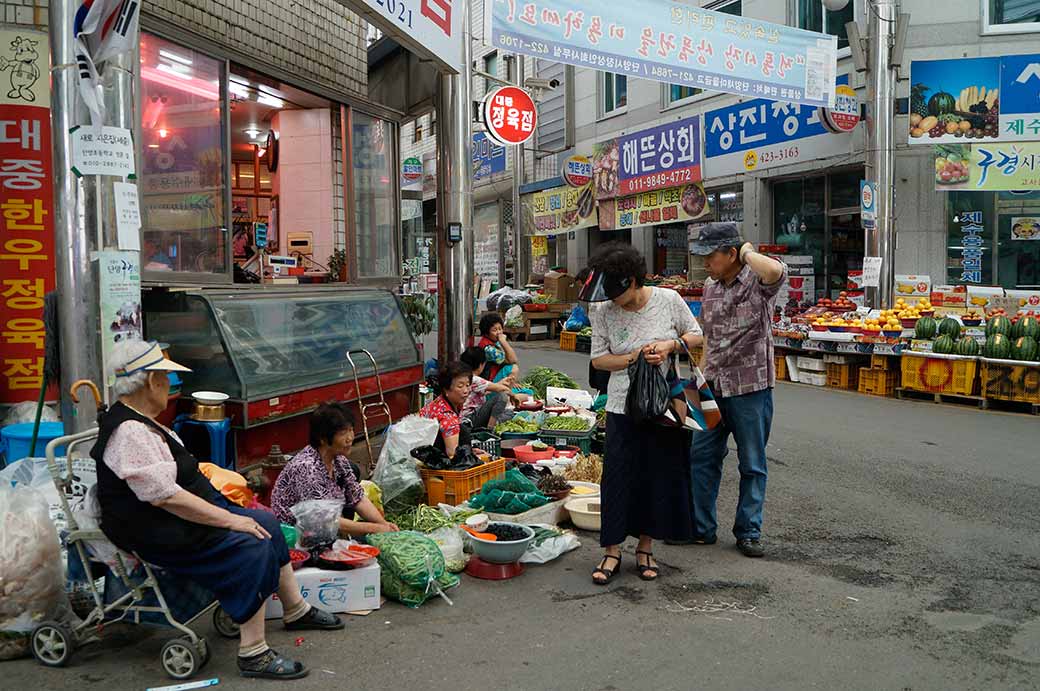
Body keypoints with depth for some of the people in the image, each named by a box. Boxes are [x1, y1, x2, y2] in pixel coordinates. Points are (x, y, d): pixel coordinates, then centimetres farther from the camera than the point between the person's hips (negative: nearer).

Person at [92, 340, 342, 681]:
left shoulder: (137, 422, 11)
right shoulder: (129, 433, -23)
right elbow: (165, 497, -28)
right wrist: (229, 519, -23)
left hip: (183, 516, 11)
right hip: (159, 535, -11)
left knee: (266, 522, 10)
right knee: (251, 547, -23)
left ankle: (296, 611, 24)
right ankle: (253, 654, -17)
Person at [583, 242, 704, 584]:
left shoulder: (668, 300, -7)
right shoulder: (604, 311, -6)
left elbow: (696, 335, 5)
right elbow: (598, 358, -2)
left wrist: (671, 345, -15)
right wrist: (634, 357, -17)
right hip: (624, 406, 0)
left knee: (661, 476, 7)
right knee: (619, 478, 0)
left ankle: (645, 547, 24)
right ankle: (612, 550, 13)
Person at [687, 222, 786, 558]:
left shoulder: (757, 283, -11)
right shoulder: (710, 287, 9)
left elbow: (776, 271, -37)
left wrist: (748, 253, -19)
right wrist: (701, 377, 14)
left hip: (751, 389, -6)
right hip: (714, 387, 6)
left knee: (752, 464, 7)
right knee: (702, 456, 9)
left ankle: (749, 532, 19)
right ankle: (701, 527, 21)